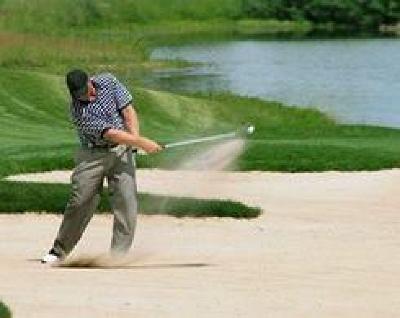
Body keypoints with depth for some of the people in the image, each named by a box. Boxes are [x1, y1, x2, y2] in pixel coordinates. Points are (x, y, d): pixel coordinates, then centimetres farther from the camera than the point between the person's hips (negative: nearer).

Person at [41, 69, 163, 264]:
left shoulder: (108, 82, -8)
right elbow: (110, 133, -24)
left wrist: (135, 137, -20)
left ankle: (120, 254, -6)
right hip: (93, 155, -3)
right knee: (80, 202, -3)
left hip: (122, 151, 3)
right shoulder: (79, 112, -21)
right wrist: (142, 143, -27)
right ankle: (59, 250, 13)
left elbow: (128, 111, -5)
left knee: (126, 200, -9)